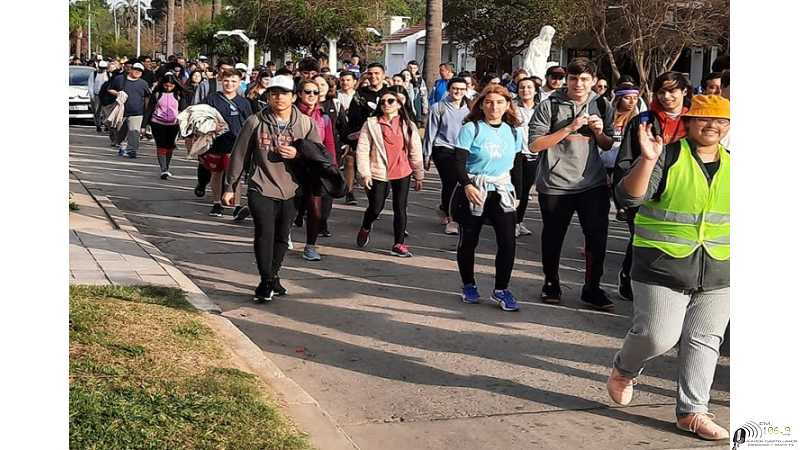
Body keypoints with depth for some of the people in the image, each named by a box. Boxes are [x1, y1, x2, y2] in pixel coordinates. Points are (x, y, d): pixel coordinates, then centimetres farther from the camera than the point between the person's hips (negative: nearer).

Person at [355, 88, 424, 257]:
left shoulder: (407, 125, 3)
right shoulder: (371, 123, -3)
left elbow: (415, 151, 7)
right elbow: (362, 149, -4)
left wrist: (419, 175, 9)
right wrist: (364, 173, -10)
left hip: (402, 174, 1)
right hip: (378, 173, -1)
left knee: (400, 208, 1)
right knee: (375, 208, 5)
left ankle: (399, 244, 11)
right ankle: (365, 229, 37)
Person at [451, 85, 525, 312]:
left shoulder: (513, 132, 8)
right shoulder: (470, 129, -6)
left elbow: (517, 165, 17)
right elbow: (459, 162, -13)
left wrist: (515, 193, 12)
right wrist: (467, 185, -28)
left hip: (502, 192, 3)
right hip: (472, 191, -3)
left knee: (508, 242, -9)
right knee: (468, 240, 6)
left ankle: (501, 290, 3)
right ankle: (469, 286, 25)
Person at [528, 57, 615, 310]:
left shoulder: (602, 106, 7)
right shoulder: (549, 106, -6)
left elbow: (608, 146, 15)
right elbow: (534, 145, -13)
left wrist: (599, 132, -7)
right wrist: (568, 128, -20)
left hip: (593, 183, 3)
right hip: (555, 184, -2)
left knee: (598, 236, 0)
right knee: (553, 237, 11)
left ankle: (592, 288, 15)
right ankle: (551, 283, 30)